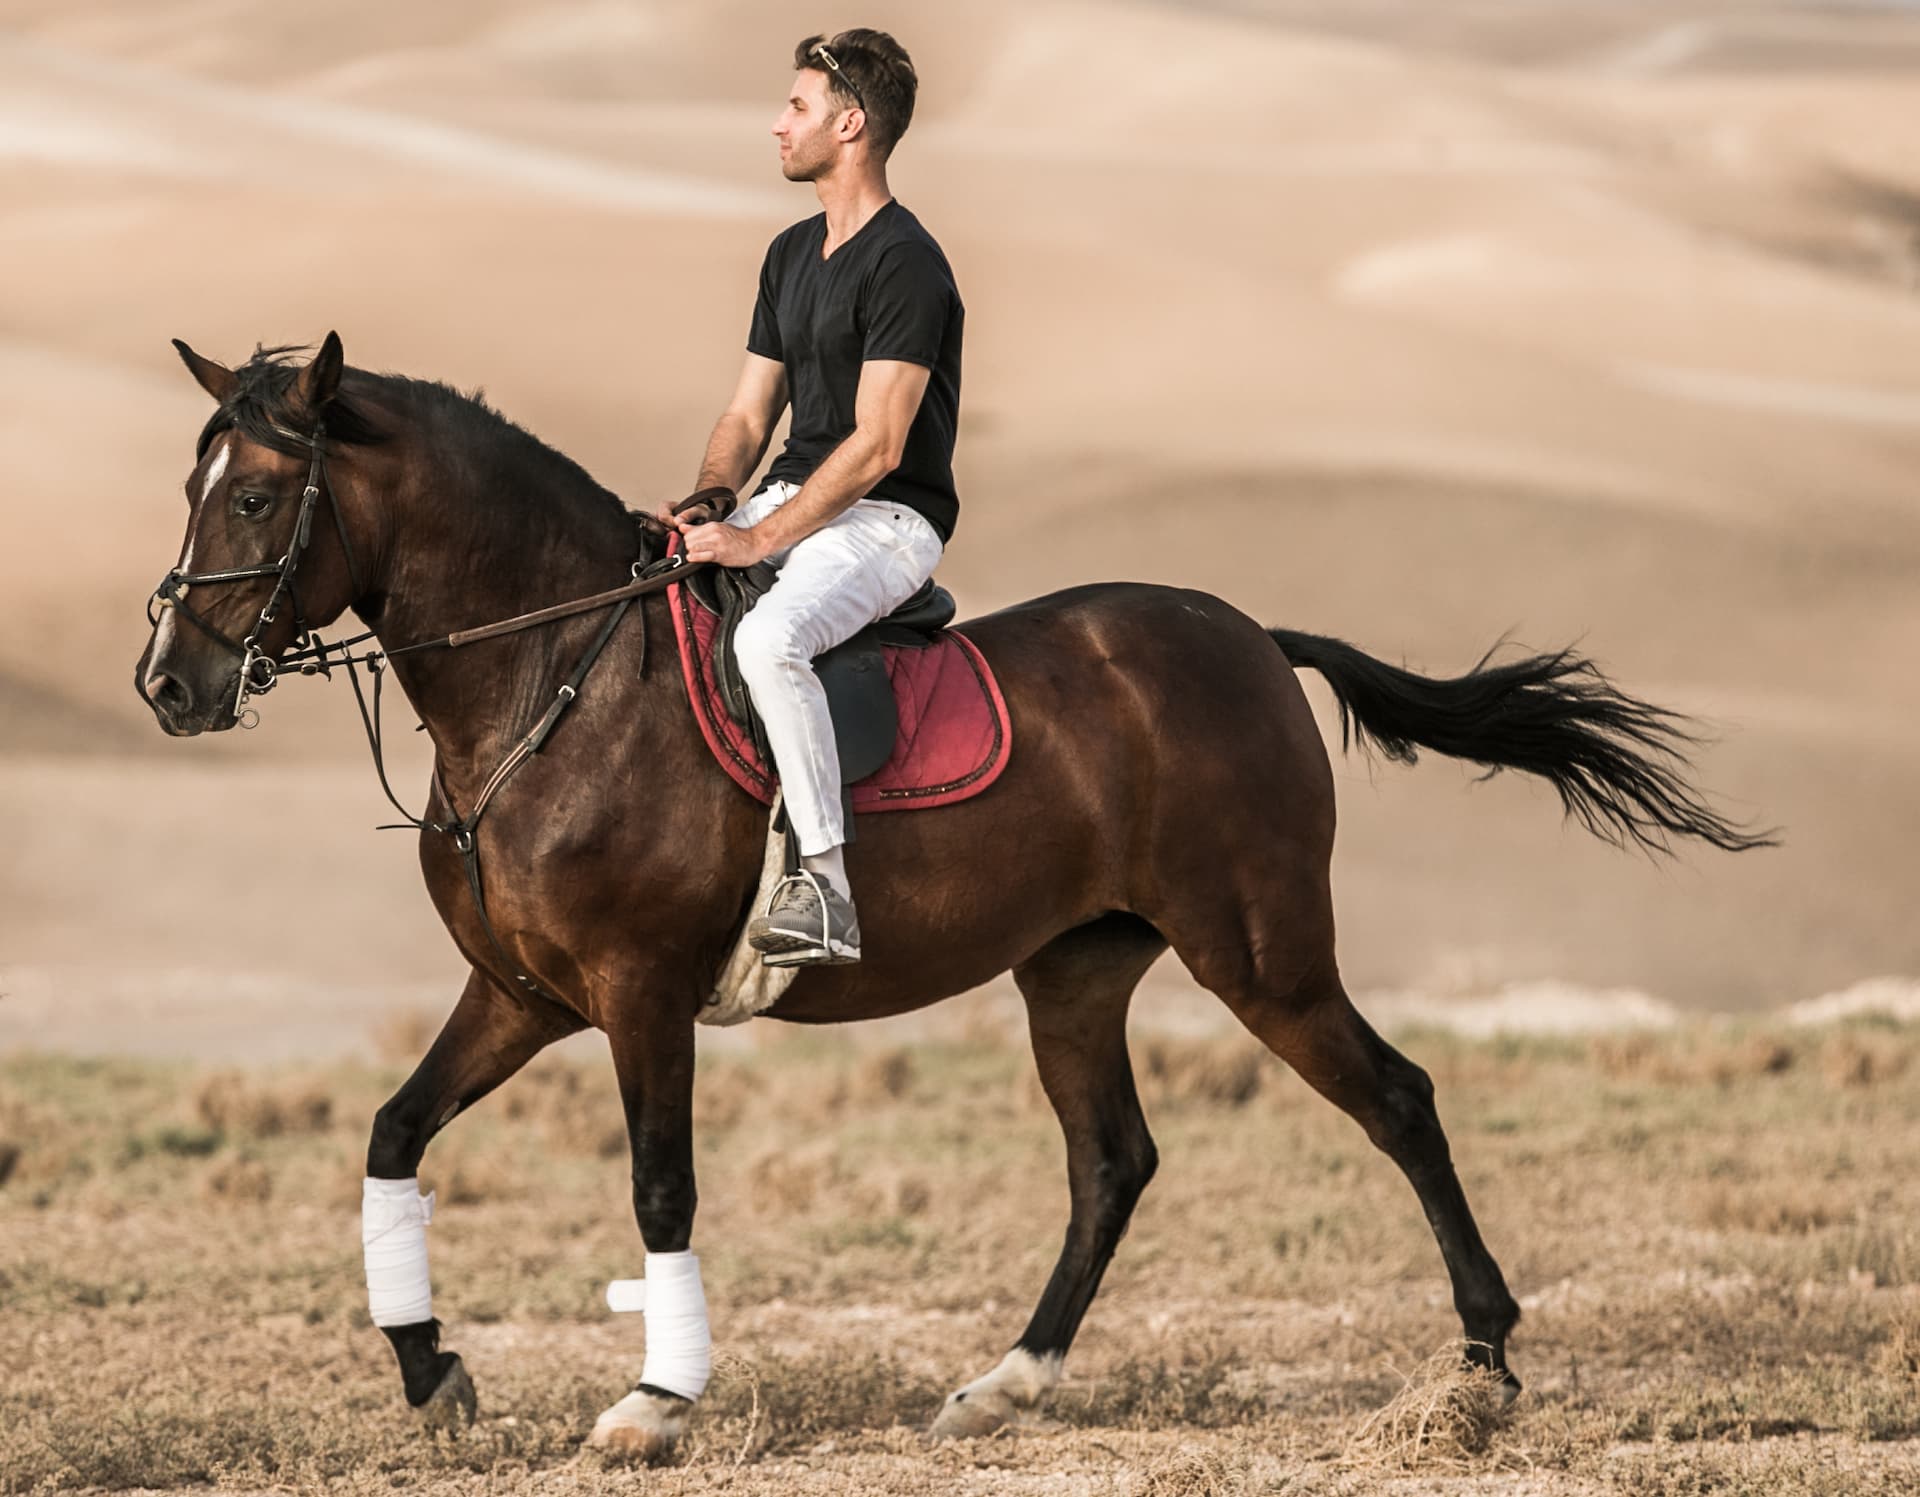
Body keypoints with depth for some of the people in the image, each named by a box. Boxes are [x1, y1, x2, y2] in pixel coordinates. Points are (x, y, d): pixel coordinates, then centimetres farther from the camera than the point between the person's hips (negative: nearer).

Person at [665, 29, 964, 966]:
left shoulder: (905, 265, -15)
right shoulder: (792, 255, 15)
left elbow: (877, 445, -20)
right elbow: (749, 413, 17)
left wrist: (758, 541, -22)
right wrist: (712, 500, -4)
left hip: (888, 518, -10)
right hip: (794, 500, 10)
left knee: (769, 637, -36)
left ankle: (827, 891, -37)